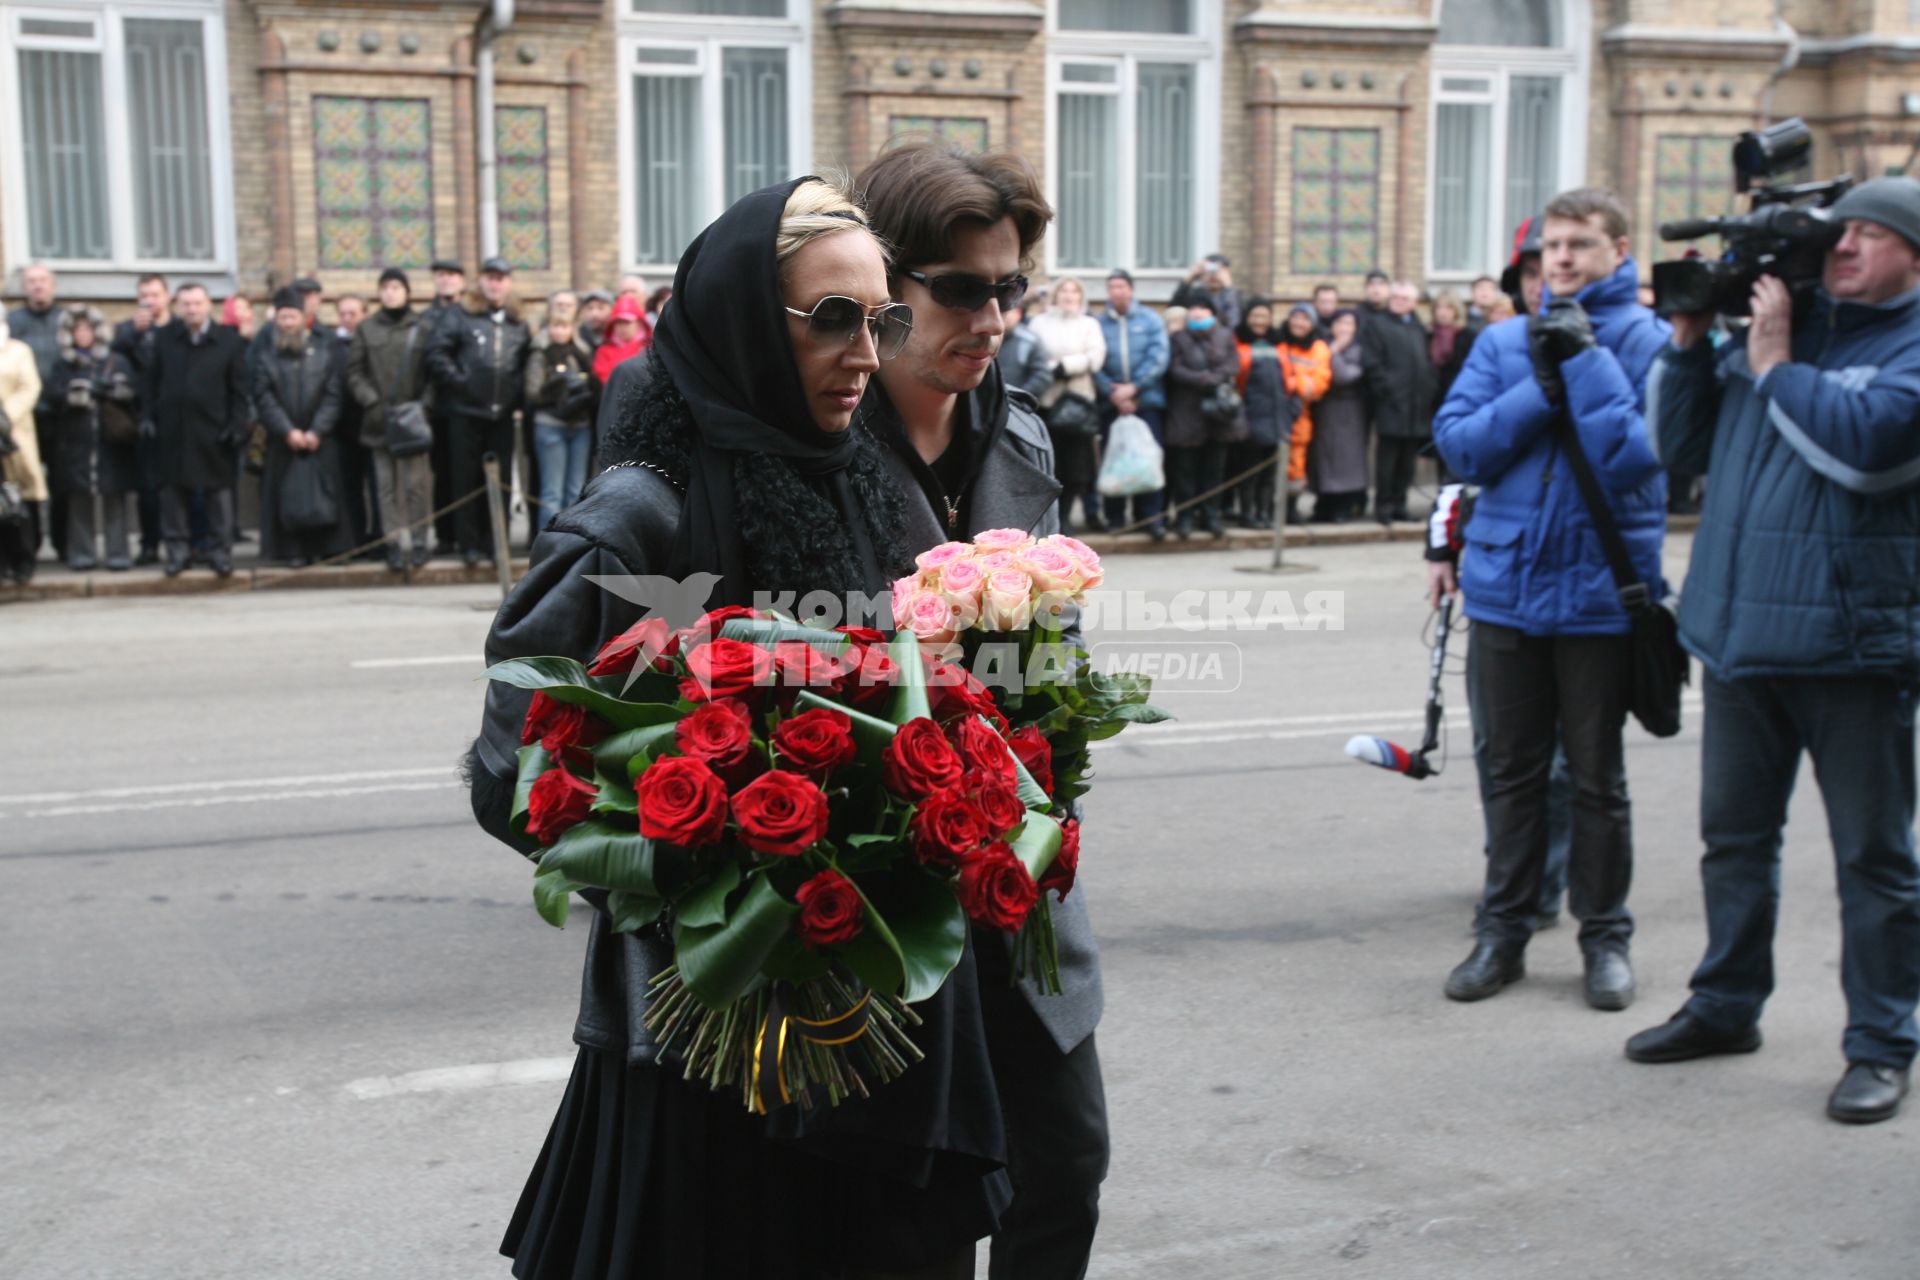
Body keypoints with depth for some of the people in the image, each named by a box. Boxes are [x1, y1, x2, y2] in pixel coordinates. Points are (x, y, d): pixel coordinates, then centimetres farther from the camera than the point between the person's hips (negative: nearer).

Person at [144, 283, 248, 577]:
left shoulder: (229, 341, -1)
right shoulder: (164, 338, 6)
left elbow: (239, 388, -1)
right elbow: (152, 381, 9)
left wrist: (237, 425, -8)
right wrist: (147, 416, 1)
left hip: (213, 430, -2)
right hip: (172, 429, 2)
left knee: (218, 490, 3)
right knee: (173, 489, 6)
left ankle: (220, 550, 11)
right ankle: (177, 549, 15)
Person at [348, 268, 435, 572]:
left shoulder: (424, 328, 4)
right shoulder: (366, 329, 9)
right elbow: (354, 372, 7)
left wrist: (424, 405, -8)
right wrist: (372, 401, -5)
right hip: (379, 420, 2)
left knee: (416, 483, -3)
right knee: (386, 485, 2)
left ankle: (419, 541, 5)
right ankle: (395, 544, 5)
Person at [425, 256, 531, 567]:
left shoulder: (518, 324, 13)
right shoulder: (462, 317, 0)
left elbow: (529, 363, 18)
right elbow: (436, 352, -5)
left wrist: (519, 393, 4)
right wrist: (456, 379, -11)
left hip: (502, 413, 3)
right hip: (466, 412, -3)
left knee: (500, 480, 5)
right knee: (467, 479, 1)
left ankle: (496, 541, 13)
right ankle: (470, 543, 7)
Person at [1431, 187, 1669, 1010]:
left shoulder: (1648, 343, -5)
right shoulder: (1503, 343, 5)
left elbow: (1637, 458, -17)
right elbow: (1458, 446, -4)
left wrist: (1586, 361, -17)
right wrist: (1542, 389, -14)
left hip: (1600, 593, -3)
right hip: (1507, 586, 3)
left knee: (1597, 775, 9)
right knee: (1513, 771, 12)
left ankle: (1606, 934, 22)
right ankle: (1503, 928, 23)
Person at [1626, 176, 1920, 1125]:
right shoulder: (1771, 319, 15)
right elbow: (1681, 445, 15)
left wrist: (1774, 364, -13)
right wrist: (1690, 340, 4)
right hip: (1738, 634, 6)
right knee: (1734, 834, 16)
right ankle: (1726, 1004, 31)